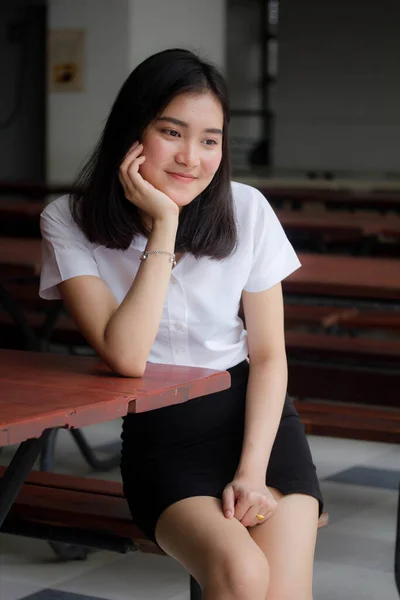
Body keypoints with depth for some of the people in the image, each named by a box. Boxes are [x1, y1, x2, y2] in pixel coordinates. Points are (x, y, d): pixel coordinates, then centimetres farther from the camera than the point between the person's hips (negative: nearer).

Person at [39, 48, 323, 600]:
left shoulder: (246, 210, -2)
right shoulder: (69, 224, -7)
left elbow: (268, 353, 2)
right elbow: (126, 357, -17)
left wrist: (253, 471, -10)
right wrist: (165, 224, -19)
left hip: (256, 414, 2)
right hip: (160, 435, -1)